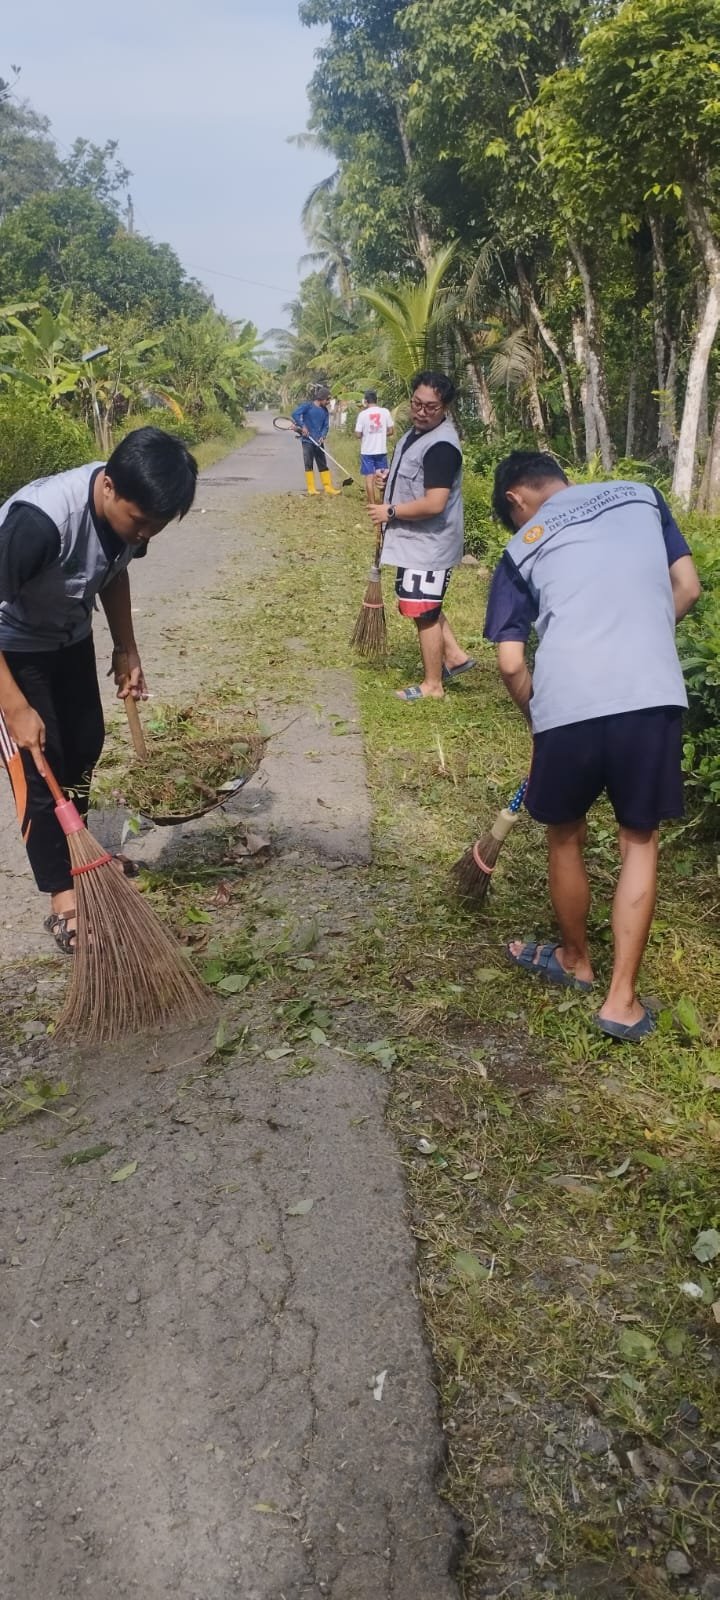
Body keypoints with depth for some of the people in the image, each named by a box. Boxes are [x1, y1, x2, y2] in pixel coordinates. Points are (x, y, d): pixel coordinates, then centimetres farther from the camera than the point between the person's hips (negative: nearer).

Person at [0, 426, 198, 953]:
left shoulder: (131, 508, -17)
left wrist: (128, 652, 4)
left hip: (69, 635, 7)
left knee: (85, 746, 14)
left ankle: (74, 852, 37)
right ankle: (63, 897, 7)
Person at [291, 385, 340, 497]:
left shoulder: (324, 410, 9)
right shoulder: (307, 405, -7)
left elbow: (326, 426, 6)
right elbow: (295, 414, -15)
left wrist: (322, 437, -11)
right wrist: (302, 426, -19)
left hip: (318, 442, 5)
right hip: (307, 440, -5)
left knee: (323, 465, 6)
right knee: (308, 465, 0)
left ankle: (328, 488, 9)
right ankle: (311, 489, 3)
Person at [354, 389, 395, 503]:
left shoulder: (363, 414, -8)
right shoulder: (385, 412, -3)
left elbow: (358, 434, -6)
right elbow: (391, 430, 3)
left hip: (367, 451, -2)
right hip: (381, 450, 2)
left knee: (369, 478, 3)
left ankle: (372, 504, 4)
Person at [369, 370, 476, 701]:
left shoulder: (441, 446, -24)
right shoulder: (417, 430, 8)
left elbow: (434, 503, -31)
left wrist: (390, 512, -20)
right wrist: (391, 479, 5)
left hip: (428, 545, -10)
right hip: (415, 540, 10)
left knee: (423, 611, 0)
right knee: (422, 605, 22)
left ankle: (432, 685, 12)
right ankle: (454, 656, 32)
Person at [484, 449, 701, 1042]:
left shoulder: (522, 548, 13)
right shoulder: (642, 496, 18)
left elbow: (512, 664, 6)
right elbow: (688, 589, 17)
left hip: (568, 704, -1)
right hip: (653, 696, 1)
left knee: (566, 837, 21)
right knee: (640, 840, 17)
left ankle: (574, 960, 42)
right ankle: (622, 999, 18)